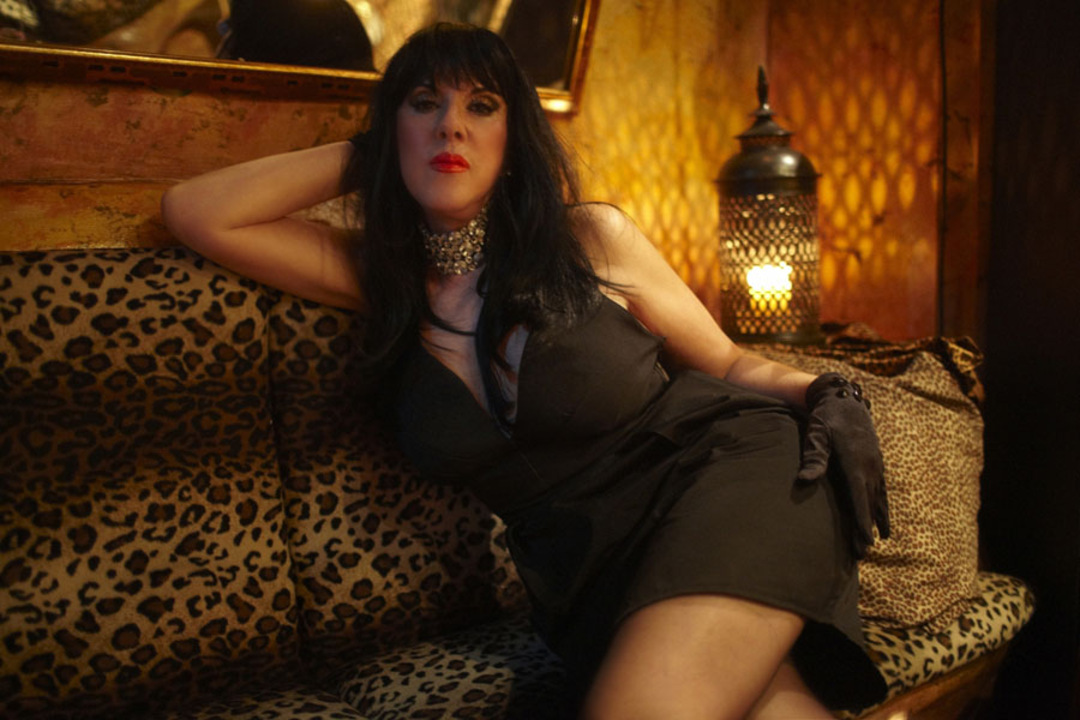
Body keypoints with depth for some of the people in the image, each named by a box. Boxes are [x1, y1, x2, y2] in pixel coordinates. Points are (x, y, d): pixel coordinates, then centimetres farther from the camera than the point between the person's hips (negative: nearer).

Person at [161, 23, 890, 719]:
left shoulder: (591, 238, 2)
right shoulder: (378, 278, 8)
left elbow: (728, 364, 12)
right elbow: (194, 211, 4)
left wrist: (825, 394, -8)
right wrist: (364, 155, 7)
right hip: (593, 567, 1)